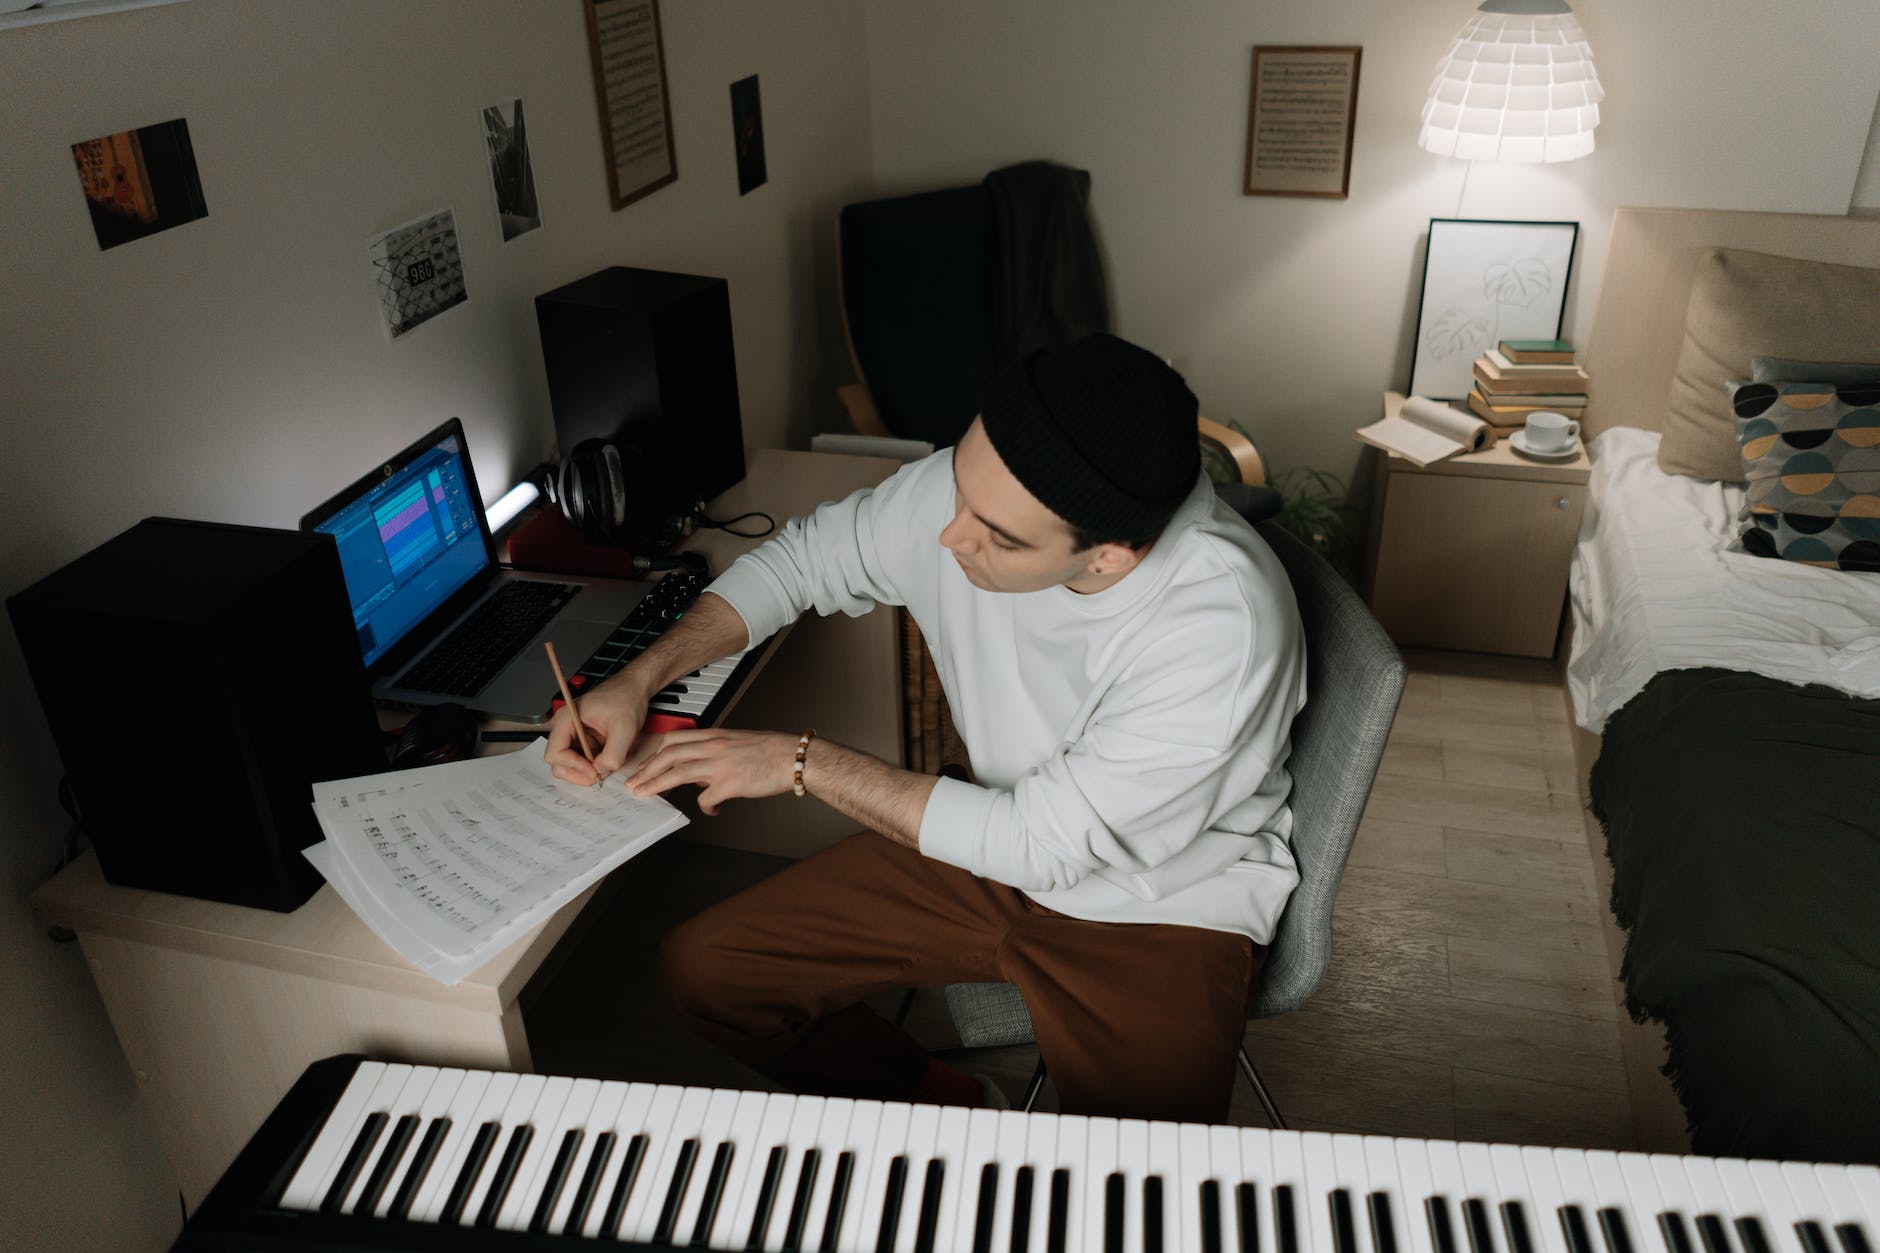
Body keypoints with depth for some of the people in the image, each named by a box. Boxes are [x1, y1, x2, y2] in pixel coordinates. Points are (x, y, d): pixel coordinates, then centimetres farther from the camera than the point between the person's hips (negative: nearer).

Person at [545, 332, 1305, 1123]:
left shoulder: (1223, 623, -34)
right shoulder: (976, 488, -19)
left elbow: (1041, 843, -26)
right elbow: (806, 555, 1)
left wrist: (802, 762, -20)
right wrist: (640, 677, -11)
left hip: (1165, 907, -4)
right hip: (1007, 836, 5)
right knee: (701, 970, 1)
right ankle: (953, 1114, 21)